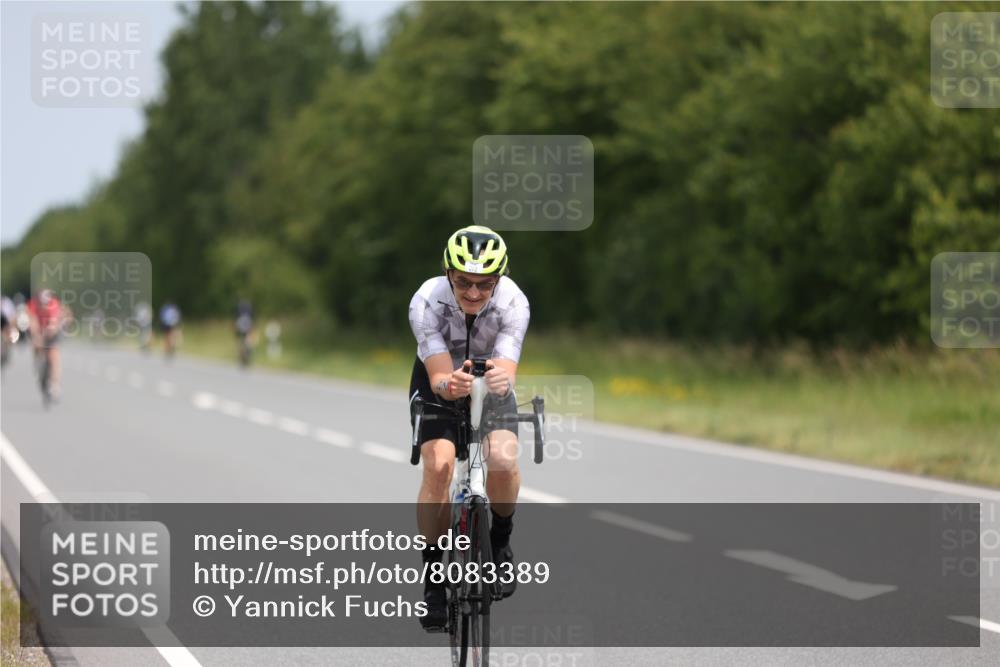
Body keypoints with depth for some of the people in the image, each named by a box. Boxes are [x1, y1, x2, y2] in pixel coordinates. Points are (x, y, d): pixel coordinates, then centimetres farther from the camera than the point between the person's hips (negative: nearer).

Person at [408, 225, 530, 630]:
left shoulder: (513, 303, -29)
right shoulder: (427, 302, -31)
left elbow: (508, 371, -37)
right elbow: (439, 377, -36)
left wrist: (501, 379, -60)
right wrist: (450, 384, -59)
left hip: (490, 384, 1)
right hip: (439, 383, -1)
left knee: (503, 459, -26)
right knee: (438, 465, -24)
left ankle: (500, 543, 4)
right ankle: (433, 579, -12)